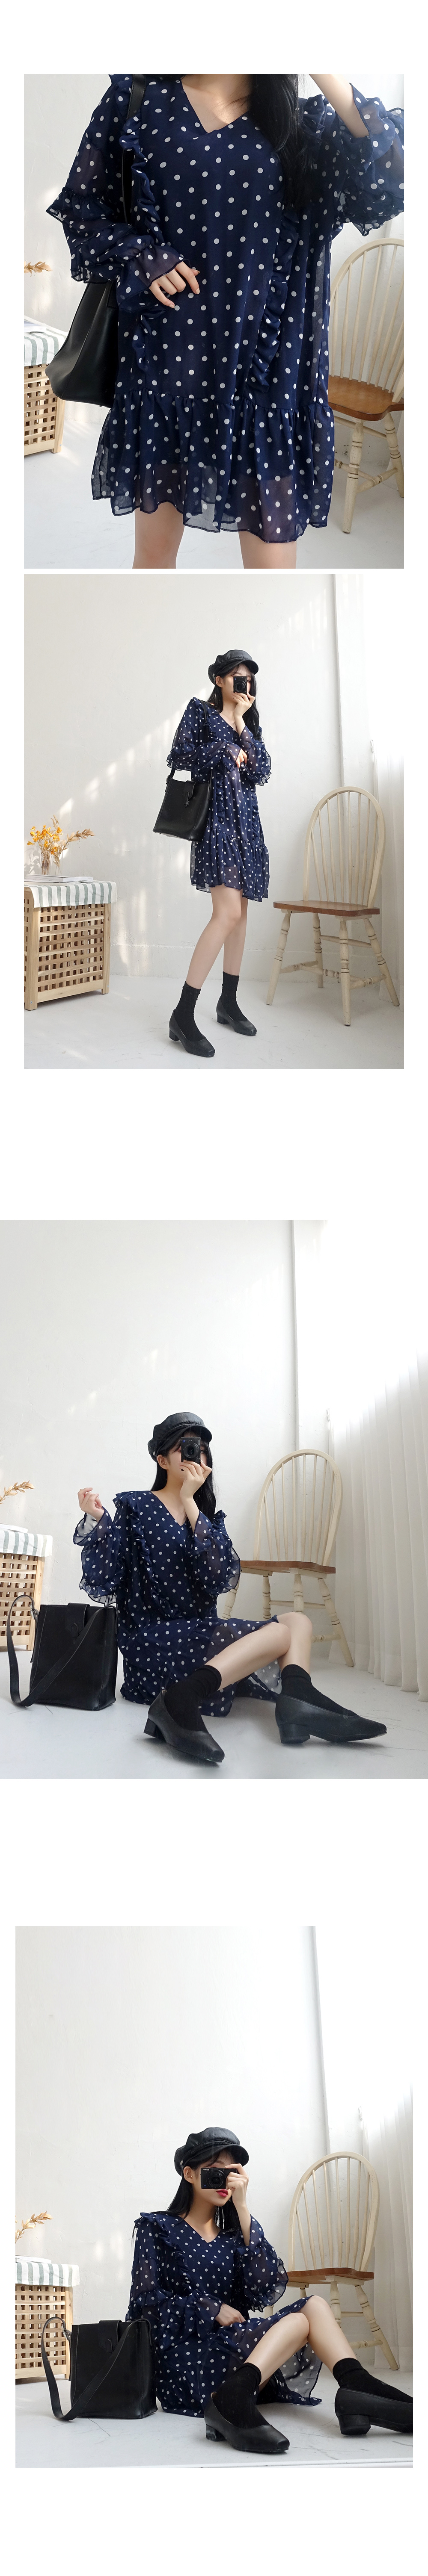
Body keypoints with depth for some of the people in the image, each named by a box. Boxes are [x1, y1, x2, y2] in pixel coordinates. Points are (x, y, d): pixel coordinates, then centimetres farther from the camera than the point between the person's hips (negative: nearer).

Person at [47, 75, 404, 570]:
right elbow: (80, 205, 10)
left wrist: (328, 74, -20)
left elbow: (391, 183, -13)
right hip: (168, 352, 1)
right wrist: (139, 256, -8)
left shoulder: (304, 123, 3)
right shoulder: (140, 99, 4)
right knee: (154, 545, 11)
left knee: (273, 559, -2)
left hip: (266, 360, -1)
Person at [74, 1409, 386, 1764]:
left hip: (199, 1631, 7)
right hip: (150, 1638, -7)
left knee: (298, 1621, -2)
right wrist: (96, 1521, -22)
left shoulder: (210, 1517, 14)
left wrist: (189, 1503, -10)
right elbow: (103, 1584, -8)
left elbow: (220, 1579, -8)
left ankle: (298, 1702, -33)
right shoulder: (136, 1508, 0)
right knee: (281, 1634, -18)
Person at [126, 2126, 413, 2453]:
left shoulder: (233, 2232, 17)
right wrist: (212, 2310, -13)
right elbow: (146, 2300, -5)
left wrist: (242, 2209, -7)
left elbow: (267, 2290, -3)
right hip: (184, 2355, -6)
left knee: (314, 2306, -14)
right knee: (300, 2321, -22)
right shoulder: (158, 2228, 5)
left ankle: (357, 2387, -40)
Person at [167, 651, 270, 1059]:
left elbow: (261, 771, 5)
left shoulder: (249, 721, 18)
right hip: (217, 816, -7)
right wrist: (228, 755, -6)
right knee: (228, 912, -19)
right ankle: (183, 1015, -21)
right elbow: (179, 756, -8)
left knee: (240, 911, 7)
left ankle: (229, 1003, 17)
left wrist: (241, 725, -2)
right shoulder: (200, 711, 2)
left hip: (246, 819, 7)